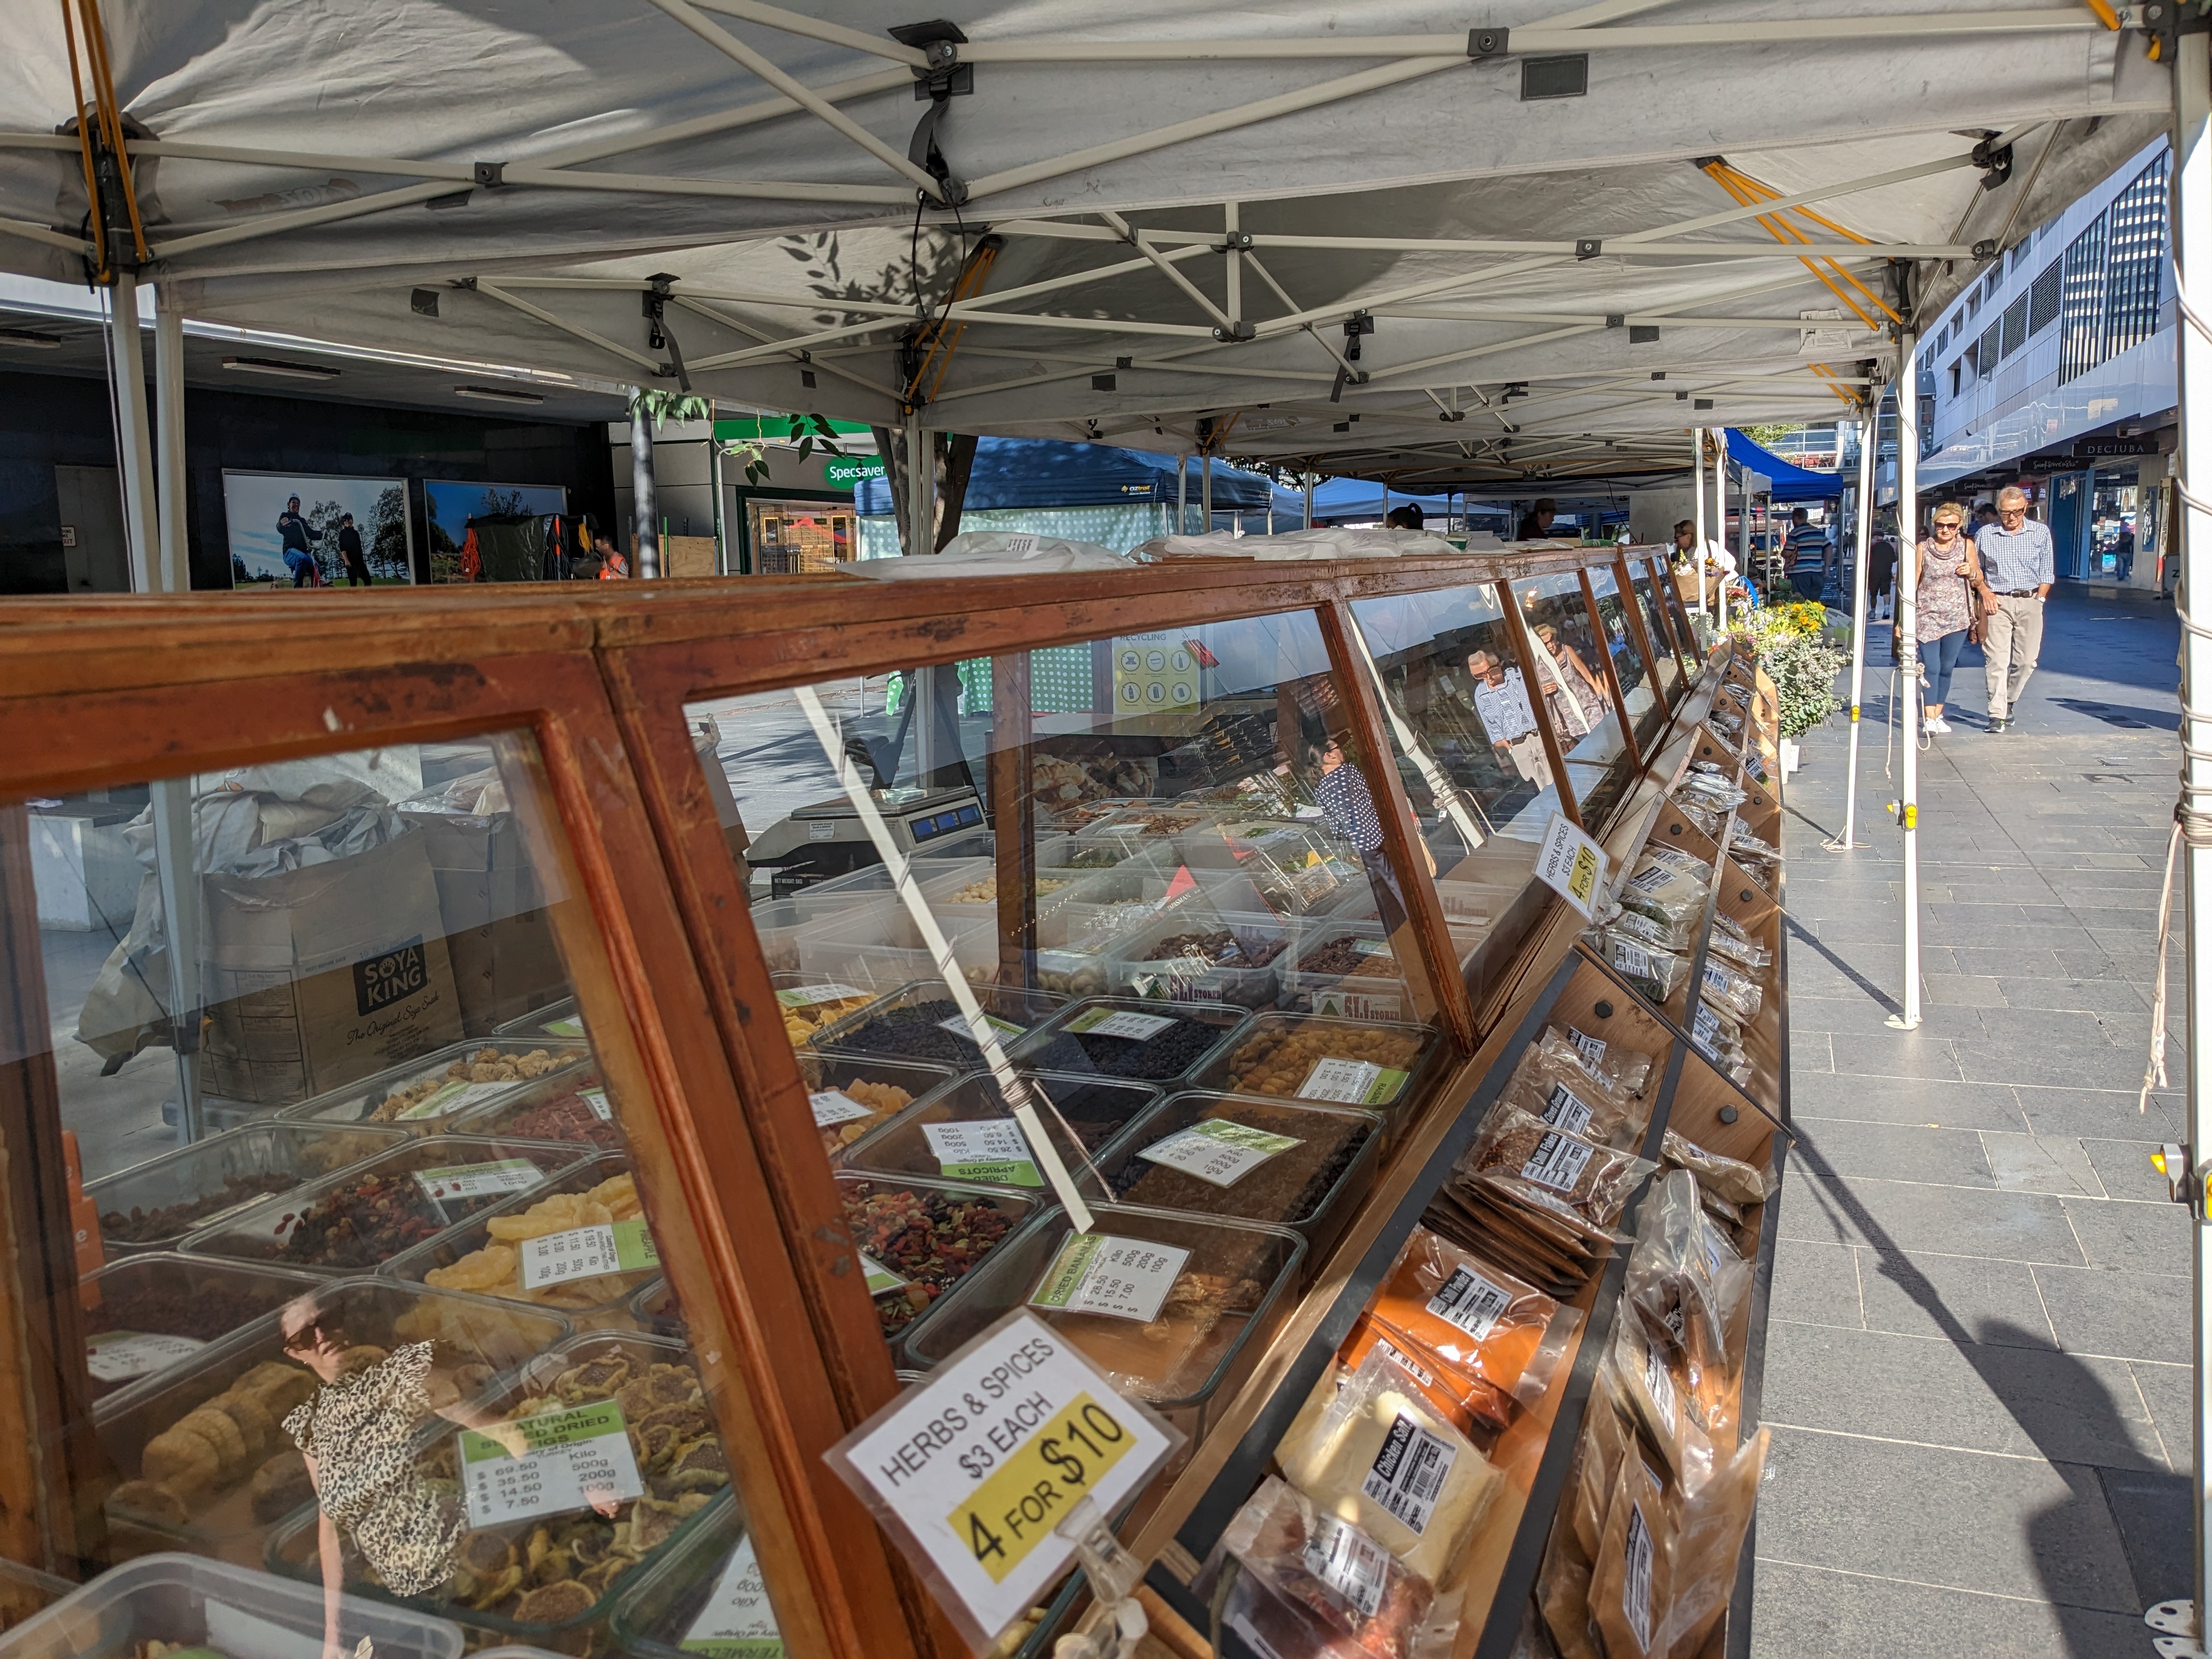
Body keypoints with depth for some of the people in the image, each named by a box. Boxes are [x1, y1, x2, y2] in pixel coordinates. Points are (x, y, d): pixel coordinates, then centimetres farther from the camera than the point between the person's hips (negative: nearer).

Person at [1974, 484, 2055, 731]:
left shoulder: (2041, 532, 7)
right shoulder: (1986, 534, 6)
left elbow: (2047, 571, 11)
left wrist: (2039, 600, 2)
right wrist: (1985, 593, 1)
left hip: (2030, 602, 1)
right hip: (1997, 602, -1)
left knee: (2026, 660, 1)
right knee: (1996, 660, -9)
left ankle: (2008, 703, 23)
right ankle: (1997, 716, -10)